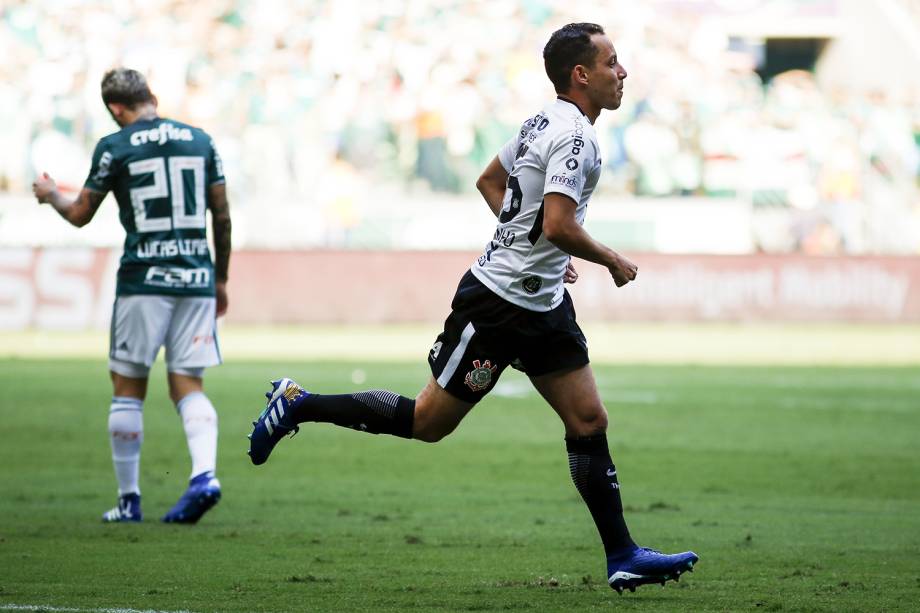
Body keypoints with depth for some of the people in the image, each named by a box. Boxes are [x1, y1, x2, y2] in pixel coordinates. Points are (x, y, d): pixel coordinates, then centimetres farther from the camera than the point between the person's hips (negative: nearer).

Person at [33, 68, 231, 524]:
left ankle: (128, 500, 8)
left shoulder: (114, 148, -2)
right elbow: (222, 217, 10)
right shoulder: (199, 140, 8)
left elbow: (80, 215, 9)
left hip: (143, 281, -3)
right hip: (197, 280, 3)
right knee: (187, 385, 6)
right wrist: (220, 279, 21)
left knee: (128, 388, 6)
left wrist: (50, 195, 30)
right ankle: (204, 474, -18)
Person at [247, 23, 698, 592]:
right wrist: (614, 262, -12)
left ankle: (623, 556, 6)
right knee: (428, 422, 0)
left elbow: (490, 181, 23)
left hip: (542, 305, 10)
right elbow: (559, 225, -28)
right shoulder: (572, 134, -20)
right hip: (497, 304, -10)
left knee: (589, 422, 4)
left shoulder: (545, 122, 10)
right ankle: (299, 405, 14)